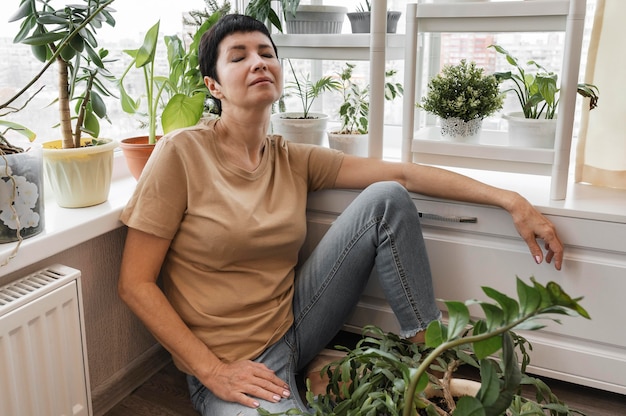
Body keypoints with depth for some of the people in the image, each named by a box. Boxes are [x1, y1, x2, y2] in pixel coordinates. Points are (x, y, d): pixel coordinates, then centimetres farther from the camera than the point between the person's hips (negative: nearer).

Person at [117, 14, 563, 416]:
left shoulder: (293, 161, 1)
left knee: (387, 199, -10)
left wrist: (509, 199, -9)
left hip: (292, 324, 6)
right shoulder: (182, 153, -13)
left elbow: (402, 174, -3)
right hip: (226, 364, -5)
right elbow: (135, 283, -13)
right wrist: (213, 371, -18)